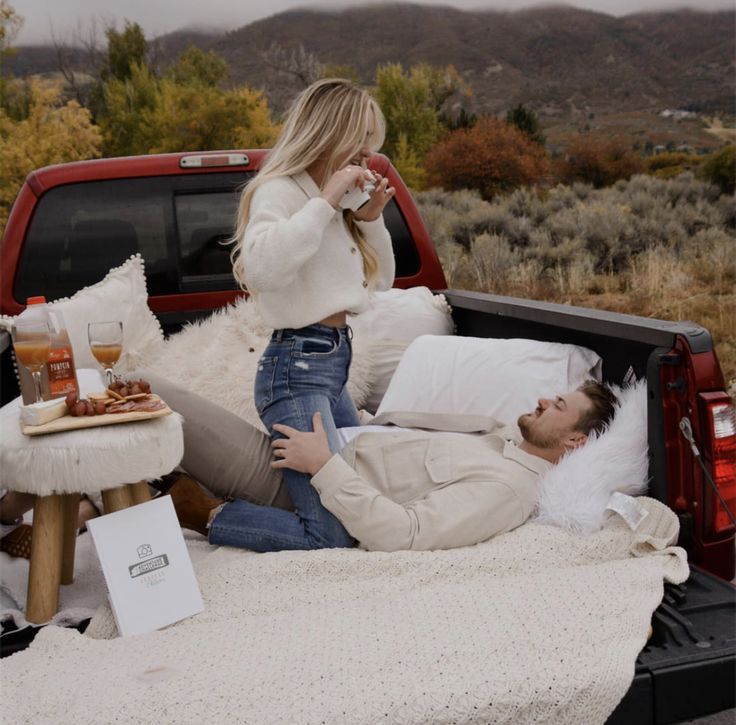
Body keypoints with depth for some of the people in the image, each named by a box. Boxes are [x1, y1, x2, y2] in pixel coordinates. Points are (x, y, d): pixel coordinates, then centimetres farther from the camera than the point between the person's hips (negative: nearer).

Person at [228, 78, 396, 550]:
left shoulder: (338, 200, 16)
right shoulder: (280, 190, -10)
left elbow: (382, 280, 22)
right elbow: (261, 267, -30)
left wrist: (372, 218, 7)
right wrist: (324, 203, -22)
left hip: (335, 361, 10)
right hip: (297, 367, -10)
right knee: (333, 534, -16)